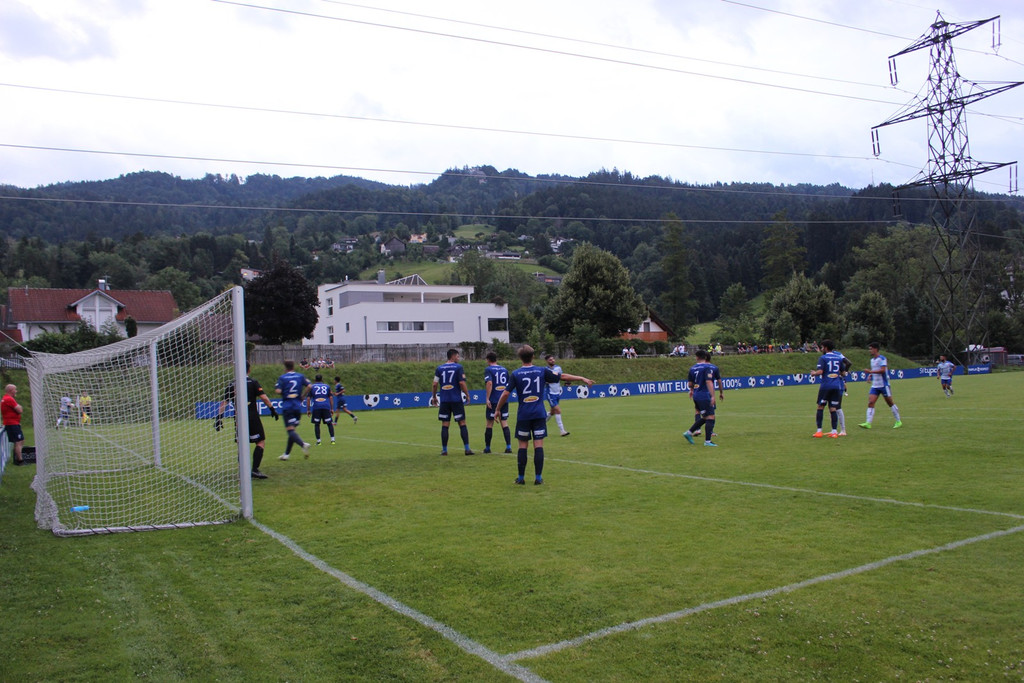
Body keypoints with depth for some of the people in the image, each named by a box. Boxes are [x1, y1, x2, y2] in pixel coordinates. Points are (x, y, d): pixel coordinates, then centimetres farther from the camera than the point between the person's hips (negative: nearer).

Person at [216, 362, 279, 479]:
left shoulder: (231, 385, 8)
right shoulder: (253, 382, -2)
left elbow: (224, 403, 6)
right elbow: (263, 397, -10)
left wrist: (219, 418, 8)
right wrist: (272, 409, -3)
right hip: (252, 418, -4)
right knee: (261, 442, 1)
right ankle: (255, 469, -10)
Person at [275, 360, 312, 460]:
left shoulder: (282, 378, -1)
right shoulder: (301, 376, 8)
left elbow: (278, 391, -10)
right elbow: (309, 386, -2)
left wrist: (275, 387, 12)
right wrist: (302, 396, 9)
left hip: (287, 406, -4)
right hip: (298, 406, 4)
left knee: (290, 430, -9)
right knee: (293, 429, 13)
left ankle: (303, 444, -35)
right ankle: (287, 454, 17)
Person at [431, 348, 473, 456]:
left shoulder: (439, 368, 6)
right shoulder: (458, 367, -4)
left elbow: (435, 384, 3)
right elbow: (462, 383, -12)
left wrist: (434, 397, 14)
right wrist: (467, 395, -2)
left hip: (444, 401, 3)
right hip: (457, 400, -3)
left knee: (445, 425, 7)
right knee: (462, 424, 2)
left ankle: (444, 450, 8)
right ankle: (467, 449, -1)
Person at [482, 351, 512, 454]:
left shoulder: (488, 369, -6)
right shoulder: (504, 369, 12)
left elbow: (489, 383, -21)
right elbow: (509, 385, 16)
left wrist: (487, 398, -20)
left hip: (493, 401, -4)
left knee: (489, 424, 7)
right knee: (504, 423, 6)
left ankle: (487, 447, 15)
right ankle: (508, 446, -3)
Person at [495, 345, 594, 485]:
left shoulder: (515, 374, -3)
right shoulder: (542, 371, 1)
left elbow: (506, 394, -6)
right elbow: (563, 376, 7)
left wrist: (497, 410, 6)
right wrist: (582, 379, 16)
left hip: (523, 415, 0)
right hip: (539, 414, 1)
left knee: (523, 446, 7)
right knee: (538, 445, 2)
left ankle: (521, 477, 12)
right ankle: (538, 478, 2)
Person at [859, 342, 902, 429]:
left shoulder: (882, 358, -12)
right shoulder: (872, 360, 14)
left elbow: (883, 370, -23)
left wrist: (870, 371, -24)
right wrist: (870, 376, 10)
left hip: (884, 385, -7)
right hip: (875, 386, 7)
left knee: (890, 403, 4)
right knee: (870, 402, -8)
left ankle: (898, 421, 19)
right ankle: (868, 423, -16)